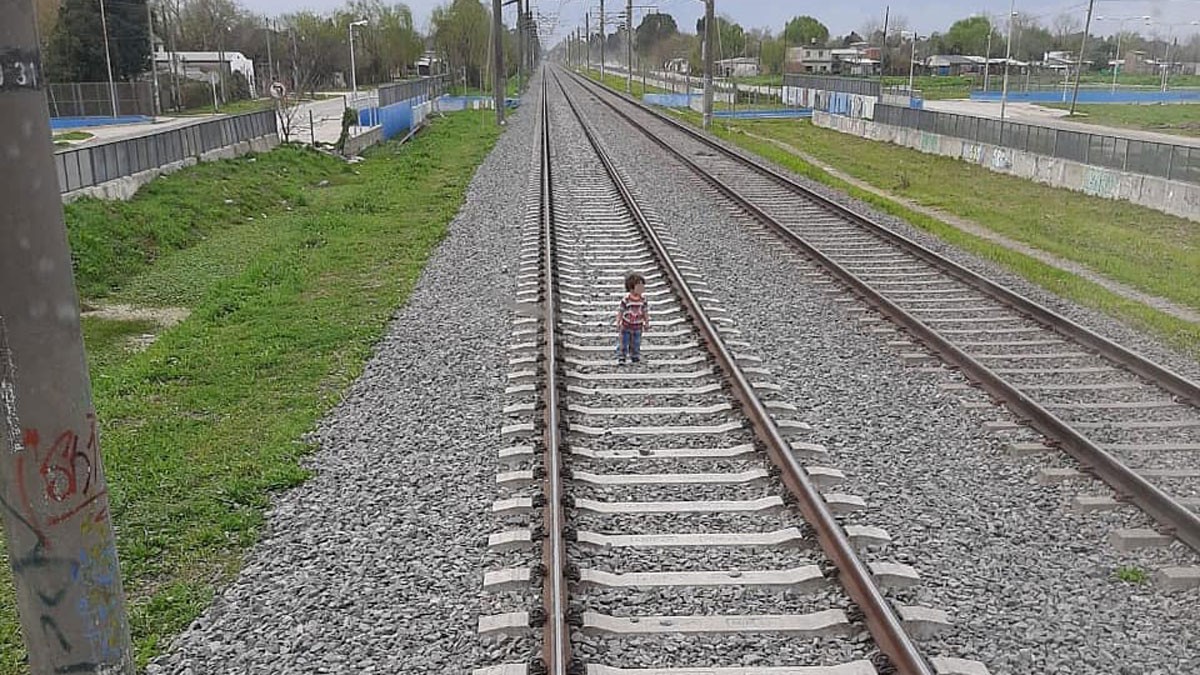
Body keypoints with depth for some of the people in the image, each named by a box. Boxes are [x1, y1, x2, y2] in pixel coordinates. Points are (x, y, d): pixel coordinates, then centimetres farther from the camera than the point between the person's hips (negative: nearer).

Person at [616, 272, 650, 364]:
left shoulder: (643, 299, -8)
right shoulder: (626, 299, -17)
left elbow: (645, 312, 2)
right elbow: (621, 311, -8)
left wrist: (647, 323, 4)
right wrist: (618, 322, -8)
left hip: (637, 326, 3)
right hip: (626, 326, -3)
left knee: (636, 343, 12)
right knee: (623, 342, 3)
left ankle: (635, 356, 27)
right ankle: (621, 357, 14)